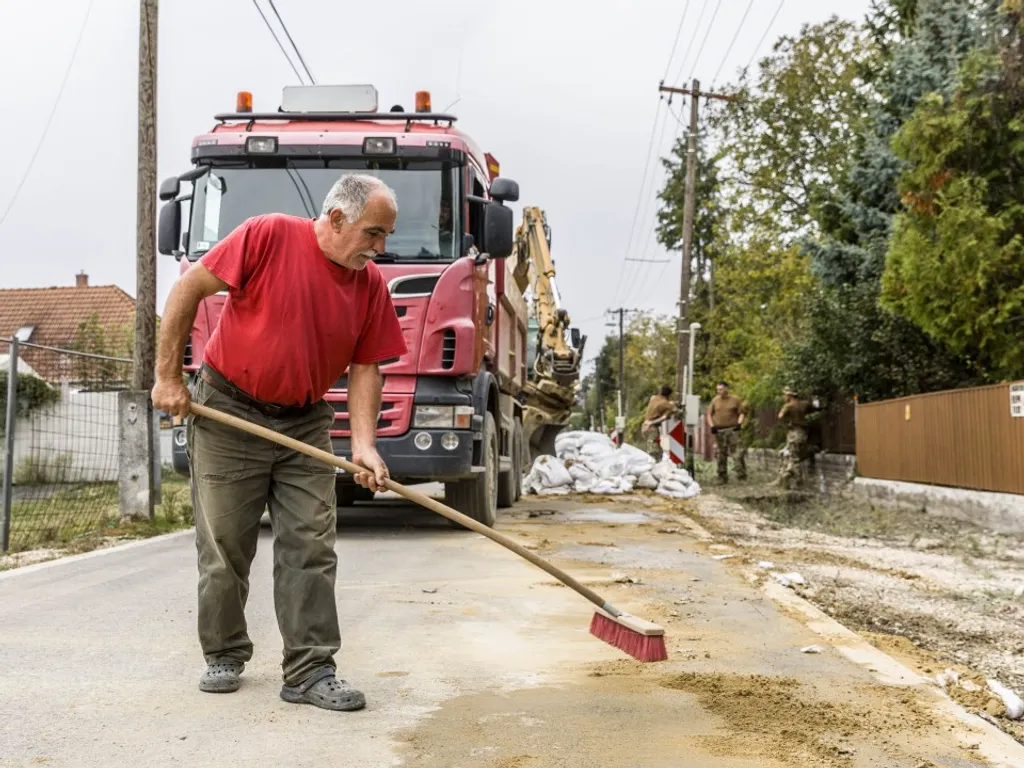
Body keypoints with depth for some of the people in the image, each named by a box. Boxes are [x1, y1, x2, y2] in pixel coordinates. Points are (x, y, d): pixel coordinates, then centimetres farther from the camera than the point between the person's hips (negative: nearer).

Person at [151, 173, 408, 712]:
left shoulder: (371, 286, -1)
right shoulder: (268, 236, -15)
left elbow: (365, 368, 1)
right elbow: (189, 289, -11)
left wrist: (363, 443, -12)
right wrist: (167, 377, -12)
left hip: (304, 425, 4)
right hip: (227, 411, -4)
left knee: (311, 549, -1)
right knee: (225, 547, 5)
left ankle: (309, 672, 4)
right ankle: (224, 656, 23)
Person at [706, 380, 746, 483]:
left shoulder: (735, 400, 2)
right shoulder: (715, 400, 8)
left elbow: (741, 413, 5)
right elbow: (709, 414, 12)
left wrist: (739, 423, -12)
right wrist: (712, 426, -2)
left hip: (733, 430, -3)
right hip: (719, 431, 3)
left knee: (738, 454, -7)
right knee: (721, 456, 6)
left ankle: (742, 477, -3)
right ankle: (722, 477, 15)